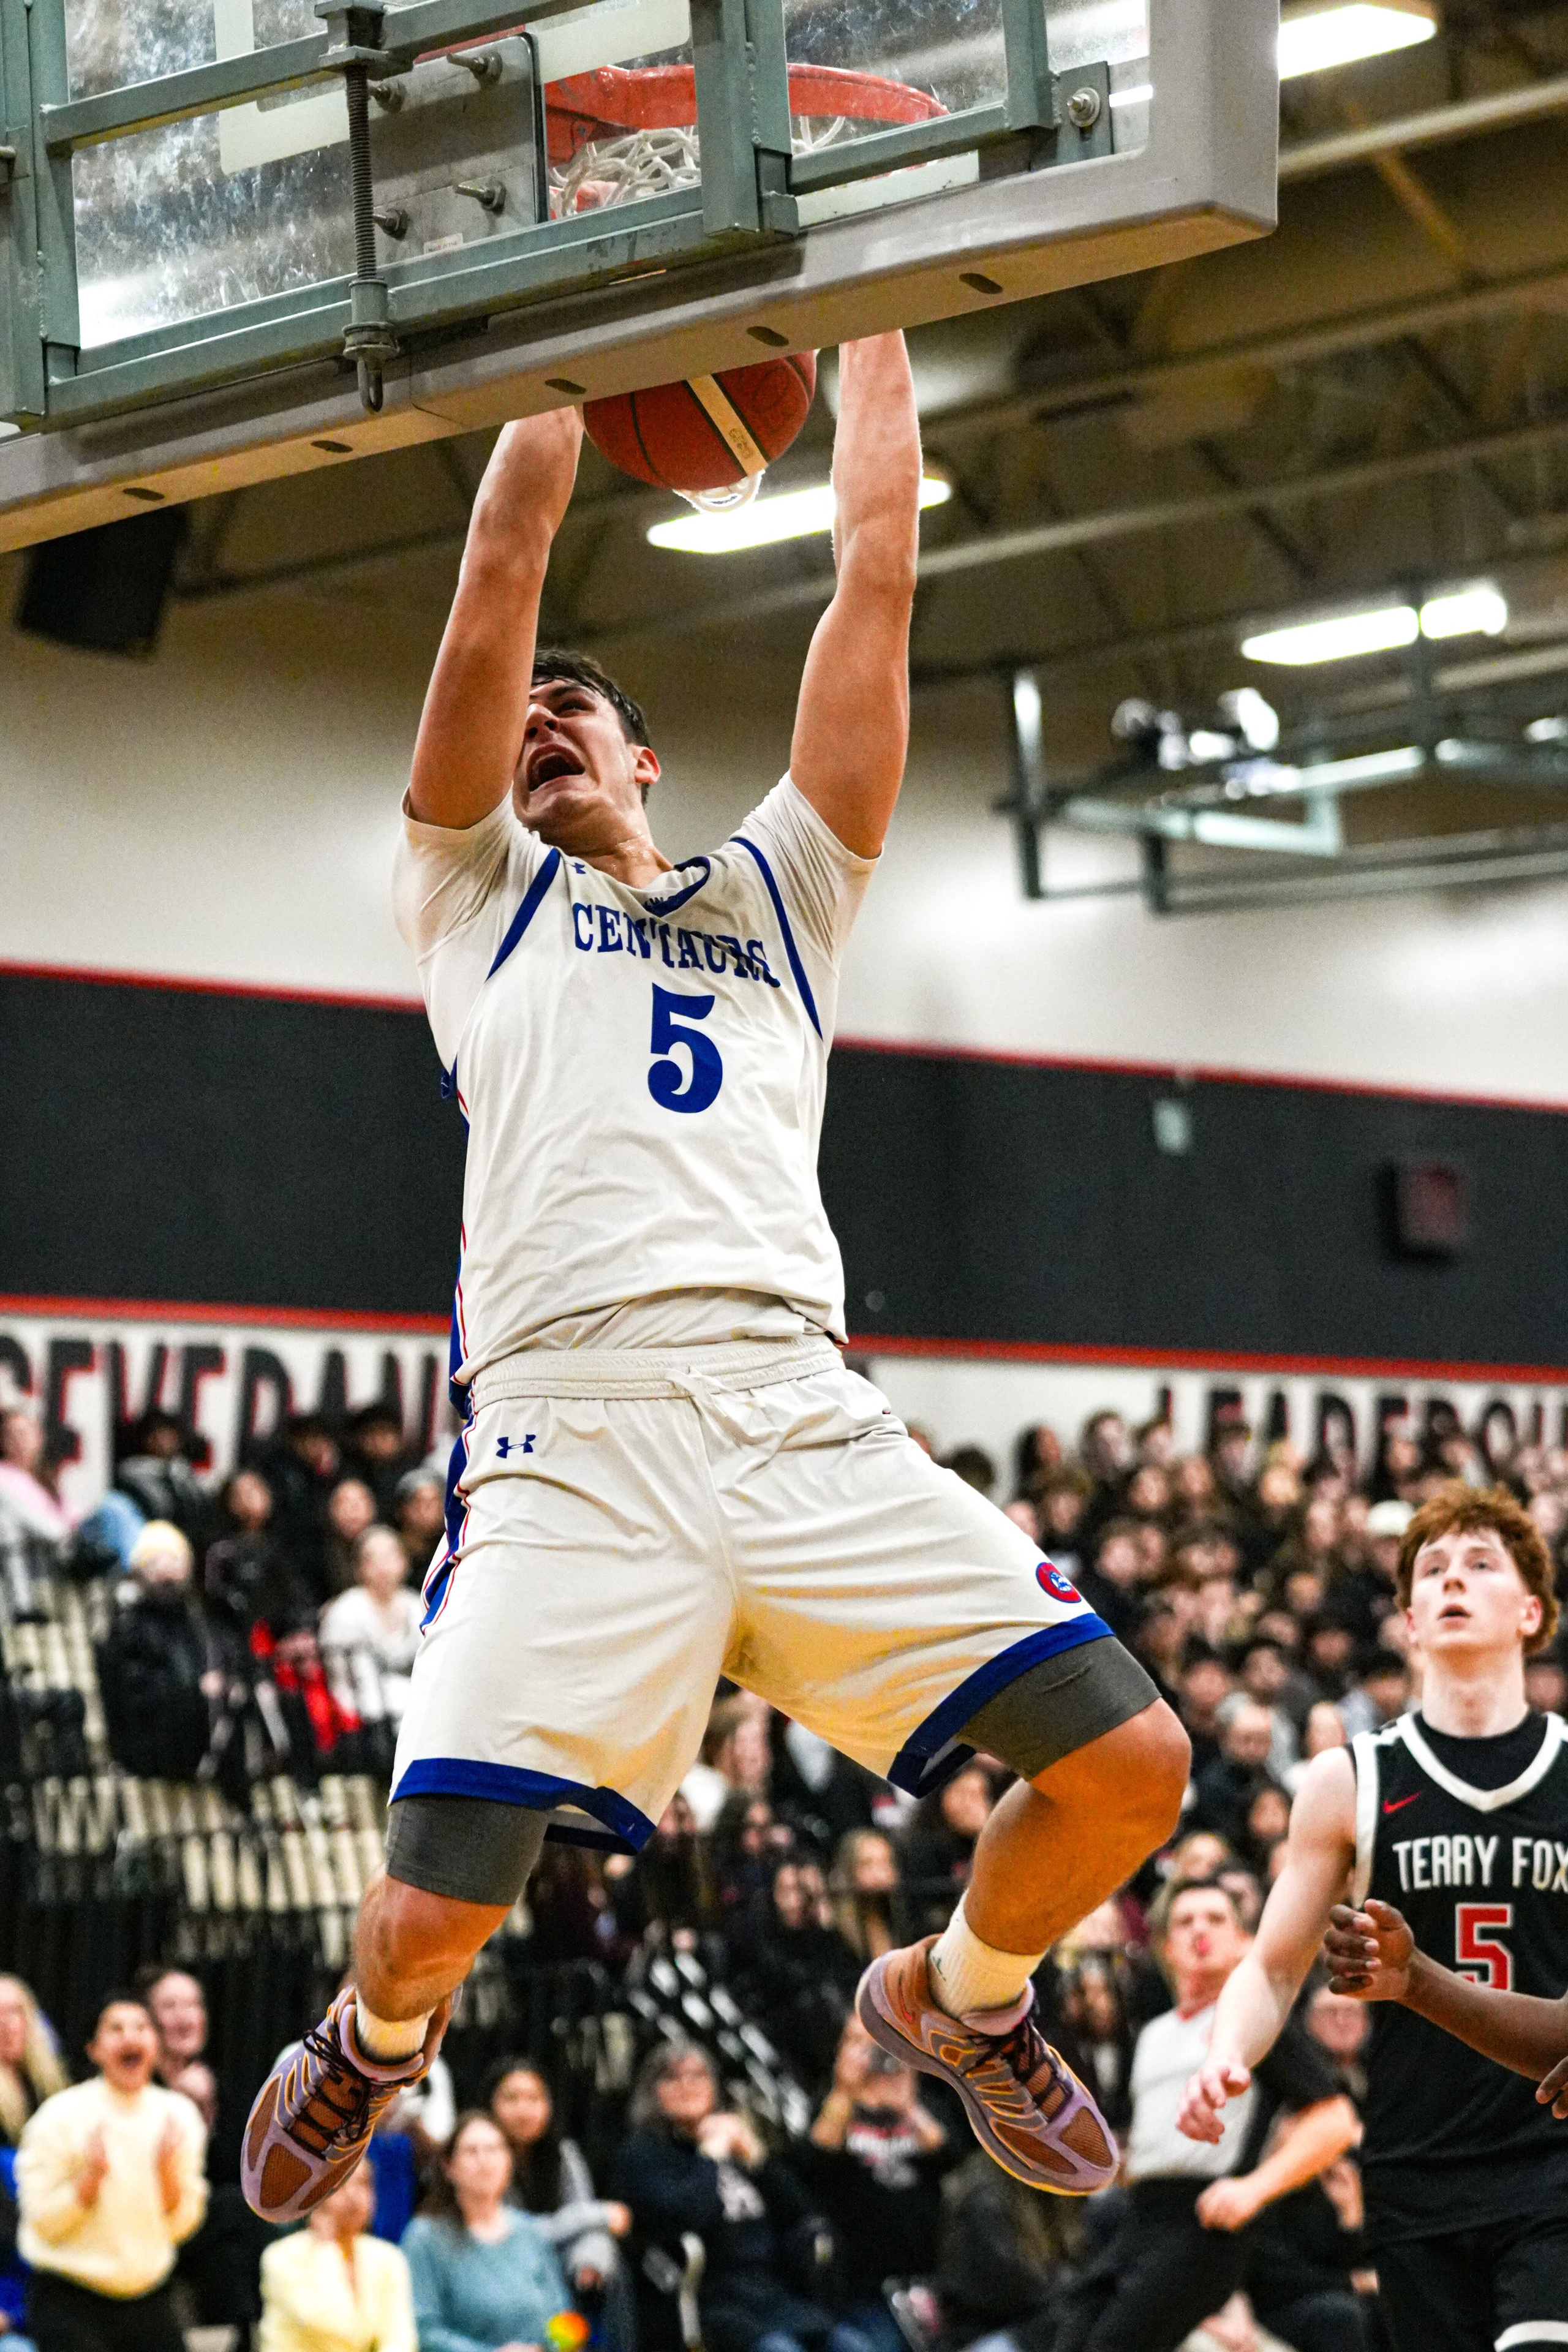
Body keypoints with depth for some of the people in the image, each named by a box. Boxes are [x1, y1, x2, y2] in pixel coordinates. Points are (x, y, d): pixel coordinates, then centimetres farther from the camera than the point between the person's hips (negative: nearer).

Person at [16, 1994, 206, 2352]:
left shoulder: (178, 2115, 1)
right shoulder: (62, 2116, -10)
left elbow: (180, 2226, 3)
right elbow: (43, 2222, -10)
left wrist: (168, 2170, -15)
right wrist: (92, 2176, -24)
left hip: (148, 2298, 4)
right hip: (69, 2305, -4)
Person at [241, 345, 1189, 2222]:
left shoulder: (774, 888, 28)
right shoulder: (479, 891, 23)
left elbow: (879, 578, 24)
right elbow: (507, 558, 14)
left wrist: (874, 327, 26)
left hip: (807, 1421, 3)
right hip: (572, 1432, -2)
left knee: (1127, 1765, -10)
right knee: (435, 1915, -14)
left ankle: (960, 1999, 22)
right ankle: (374, 2050, 24)